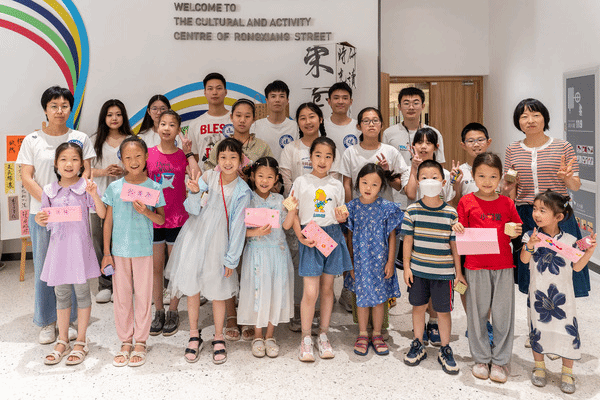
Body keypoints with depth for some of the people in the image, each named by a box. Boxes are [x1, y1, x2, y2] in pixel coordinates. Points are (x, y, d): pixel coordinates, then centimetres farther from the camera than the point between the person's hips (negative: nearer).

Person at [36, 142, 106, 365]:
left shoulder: (85, 187, -4)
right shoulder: (49, 191, 6)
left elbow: (102, 214, -10)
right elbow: (45, 220, 12)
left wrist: (94, 195, -23)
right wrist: (40, 219, -10)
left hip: (79, 246, -3)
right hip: (58, 247, 3)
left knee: (82, 292, 4)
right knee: (61, 294, 11)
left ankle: (81, 342, 17)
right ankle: (62, 342, 24)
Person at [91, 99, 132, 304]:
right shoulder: (95, 140, 11)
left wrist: (124, 172, -11)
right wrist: (104, 172, -11)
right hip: (99, 197, 1)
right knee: (100, 242, 2)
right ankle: (105, 284, 14)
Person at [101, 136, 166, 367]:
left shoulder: (153, 188, -2)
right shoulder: (114, 187, 1)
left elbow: (161, 219, 2)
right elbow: (108, 221, 5)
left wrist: (146, 212, -18)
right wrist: (106, 252, 2)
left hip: (143, 250, -1)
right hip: (119, 250, 1)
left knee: (143, 296, 5)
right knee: (121, 297, 8)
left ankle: (140, 342, 18)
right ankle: (125, 342, 22)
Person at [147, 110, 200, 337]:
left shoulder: (183, 156, -1)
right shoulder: (148, 154, 2)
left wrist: (188, 152, -16)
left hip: (177, 219, -1)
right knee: (156, 267, 9)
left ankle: (173, 312, 20)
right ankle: (158, 312, 23)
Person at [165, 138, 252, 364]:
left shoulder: (242, 191, -7)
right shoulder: (208, 177, -5)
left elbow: (238, 226, -5)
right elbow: (193, 210, -6)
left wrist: (232, 259, -4)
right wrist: (195, 192, -26)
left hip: (218, 243, -1)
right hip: (194, 238, 1)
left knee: (218, 293, 6)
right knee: (192, 289, 9)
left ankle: (218, 340, 26)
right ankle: (194, 337, 28)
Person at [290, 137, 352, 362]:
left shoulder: (336, 185, 11)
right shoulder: (301, 182, 3)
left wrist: (342, 218, -7)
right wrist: (300, 236, -10)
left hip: (332, 236, 3)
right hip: (310, 238, -3)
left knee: (327, 288, 9)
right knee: (311, 291, -8)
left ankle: (323, 336, 22)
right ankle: (306, 339, 7)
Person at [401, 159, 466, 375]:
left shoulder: (451, 213, -5)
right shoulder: (412, 211, -4)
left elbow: (454, 243, 0)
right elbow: (408, 240, 1)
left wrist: (458, 271, 3)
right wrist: (406, 266, 0)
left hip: (443, 271, -1)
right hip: (417, 269, 1)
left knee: (443, 311, 7)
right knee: (418, 306, 14)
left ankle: (445, 350, 24)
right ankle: (417, 345, 31)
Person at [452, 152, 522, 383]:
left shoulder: (507, 203, 7)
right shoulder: (466, 202, 1)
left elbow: (516, 231, 16)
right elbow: (462, 233, 4)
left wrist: (517, 233, -6)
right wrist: (457, 229, -17)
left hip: (503, 265, 2)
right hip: (476, 266, -1)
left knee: (503, 313, 5)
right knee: (477, 312, 7)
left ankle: (500, 361, 20)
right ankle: (481, 359, 23)